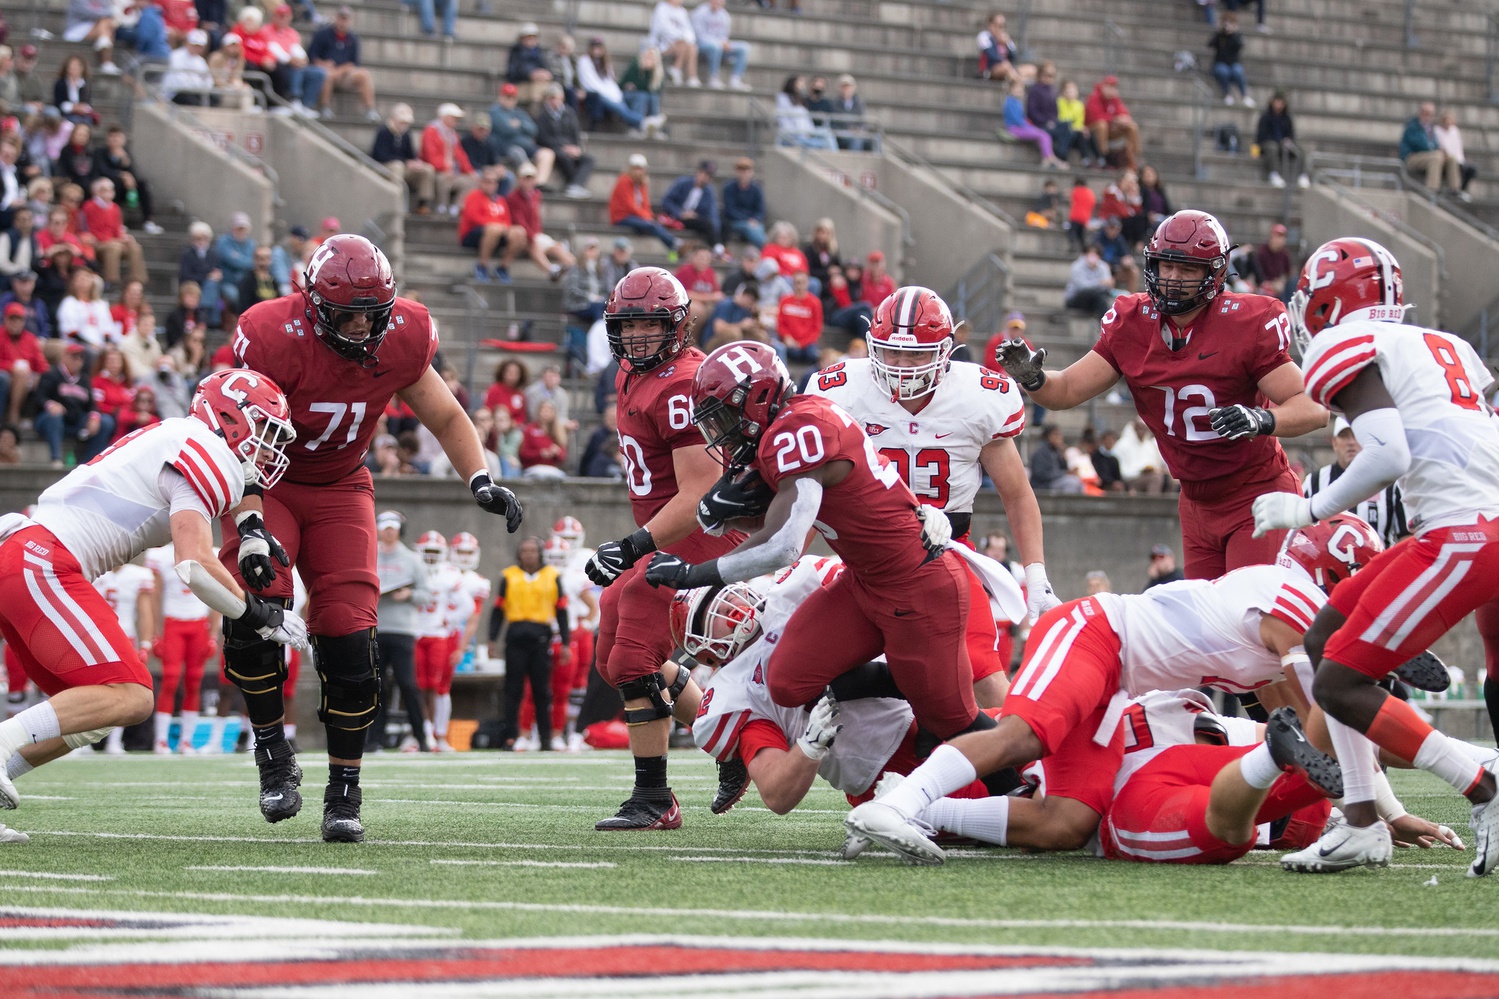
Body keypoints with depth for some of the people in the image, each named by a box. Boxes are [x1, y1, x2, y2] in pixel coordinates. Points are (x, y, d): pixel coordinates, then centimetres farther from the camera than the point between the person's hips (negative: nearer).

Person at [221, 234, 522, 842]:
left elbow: (446, 417, 4)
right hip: (268, 486, -3)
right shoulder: (273, 338, -26)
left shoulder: (401, 339, -12)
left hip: (339, 489, 3)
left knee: (348, 633, -11)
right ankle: (273, 754, -5)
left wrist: (480, 480, -13)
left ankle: (344, 793, 0)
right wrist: (250, 528, -39)